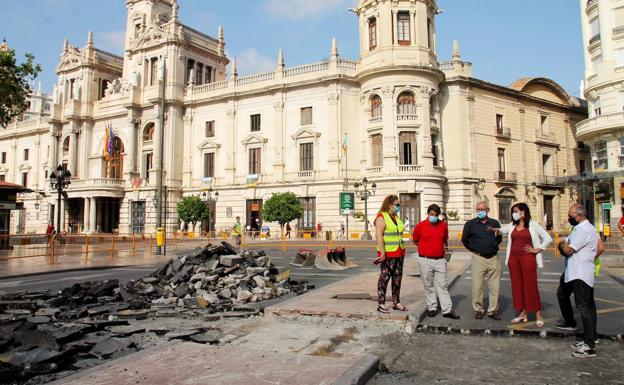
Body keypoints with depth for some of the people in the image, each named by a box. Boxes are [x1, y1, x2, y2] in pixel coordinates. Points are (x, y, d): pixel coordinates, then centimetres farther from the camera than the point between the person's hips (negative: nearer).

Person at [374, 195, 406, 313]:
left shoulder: (396, 217, 14)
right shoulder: (381, 217, -12)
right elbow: (379, 236, -19)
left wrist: (402, 250, 18)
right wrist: (382, 253, -24)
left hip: (399, 253, 8)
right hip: (388, 254, -8)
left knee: (397, 278, 11)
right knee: (384, 278, -4)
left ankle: (396, 302, 20)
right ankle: (381, 304, 2)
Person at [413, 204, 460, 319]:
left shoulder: (443, 225, 4)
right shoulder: (420, 226, -5)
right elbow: (415, 240, 10)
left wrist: (443, 249, 13)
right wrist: (426, 248, 9)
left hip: (440, 260, 2)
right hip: (425, 260, -2)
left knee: (443, 285, 4)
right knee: (428, 286, 6)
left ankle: (447, 310, 6)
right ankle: (432, 308, 17)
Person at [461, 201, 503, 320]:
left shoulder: (495, 223, 8)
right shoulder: (470, 224, 1)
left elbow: (499, 238, 21)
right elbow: (464, 239, 10)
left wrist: (493, 247, 10)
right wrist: (474, 250, 8)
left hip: (494, 258, 2)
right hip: (478, 258, -2)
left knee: (495, 287, 4)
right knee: (477, 286, -1)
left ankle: (493, 311, 15)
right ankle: (478, 310, 11)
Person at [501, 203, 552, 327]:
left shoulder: (533, 225, -1)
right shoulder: (512, 226, 11)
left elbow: (548, 238, -1)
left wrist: (537, 250, -5)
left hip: (528, 258, -5)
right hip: (513, 258, 5)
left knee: (531, 285, -3)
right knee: (517, 285, 6)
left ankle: (538, 314, 8)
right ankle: (522, 313, 15)